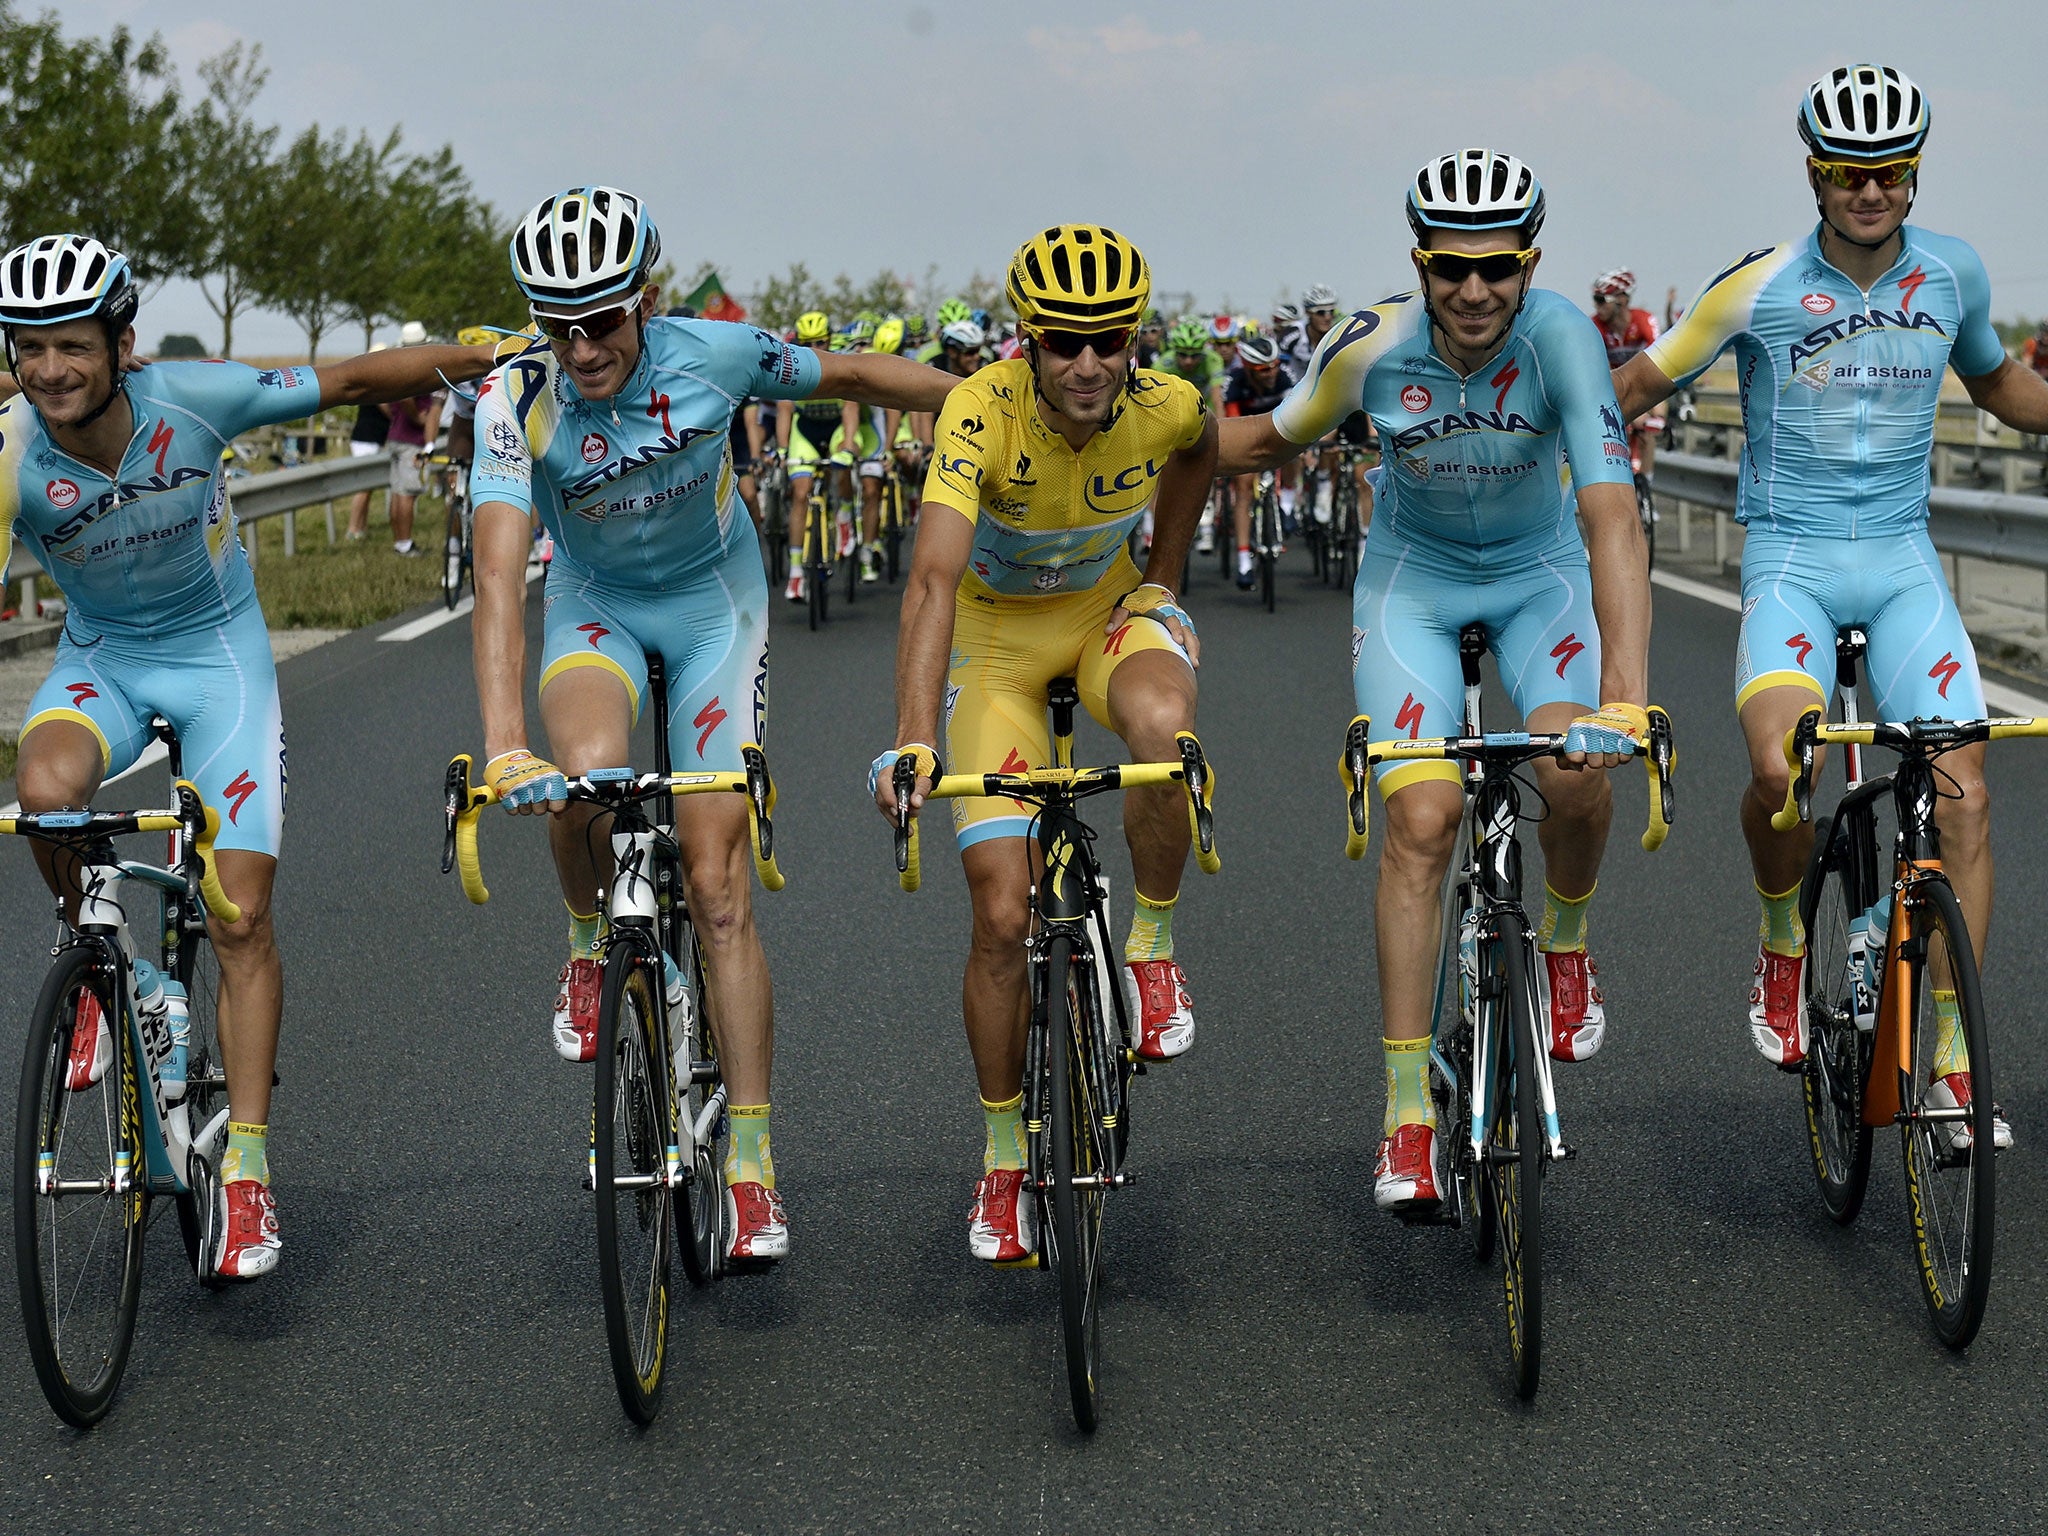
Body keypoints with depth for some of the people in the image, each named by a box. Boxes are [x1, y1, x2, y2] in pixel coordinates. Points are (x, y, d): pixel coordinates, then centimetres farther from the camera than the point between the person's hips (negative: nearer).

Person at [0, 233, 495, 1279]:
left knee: (241, 917, -10)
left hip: (218, 651, 0)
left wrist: (485, 357, -4)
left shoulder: (191, 400, -22)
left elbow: (349, 381, -9)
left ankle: (245, 1165, -3)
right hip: (98, 658, 1)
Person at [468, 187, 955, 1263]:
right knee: (589, 768, -34)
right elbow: (499, 579, -36)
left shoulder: (716, 355, -24)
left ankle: (751, 1163, -2)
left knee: (715, 884, -7)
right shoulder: (517, 402, -26)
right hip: (595, 601, 0)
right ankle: (592, 946, -1)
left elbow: (850, 376, -4)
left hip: (714, 599, 0)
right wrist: (504, 749, -48)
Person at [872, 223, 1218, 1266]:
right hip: (999, 631, -1)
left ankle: (1151, 946, -11)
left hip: (1108, 608, 2)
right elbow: (933, 578, -43)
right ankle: (1002, 1157, 13)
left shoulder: (1165, 404, -22)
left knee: (1161, 724, -37)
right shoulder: (982, 412, -32)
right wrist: (911, 740, -53)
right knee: (1002, 915, -6)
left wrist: (1164, 583, 0)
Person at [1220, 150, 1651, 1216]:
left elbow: (1611, 515, -40)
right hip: (1412, 576, 0)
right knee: (1421, 818, -16)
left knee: (1572, 771, -26)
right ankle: (1407, 1111, -10)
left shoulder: (1559, 337, -30)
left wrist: (1625, 693, -50)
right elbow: (1279, 442, -1)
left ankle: (1564, 945, 9)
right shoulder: (1371, 348, -24)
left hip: (1540, 572, 0)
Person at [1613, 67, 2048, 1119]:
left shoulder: (1952, 275, 3)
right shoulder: (1759, 286, -8)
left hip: (1903, 560, 3)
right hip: (1789, 559, -3)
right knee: (1783, 769, -29)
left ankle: (1955, 1061, -3)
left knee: (1964, 791, -12)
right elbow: (1645, 384, 0)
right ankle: (1782, 945, 3)